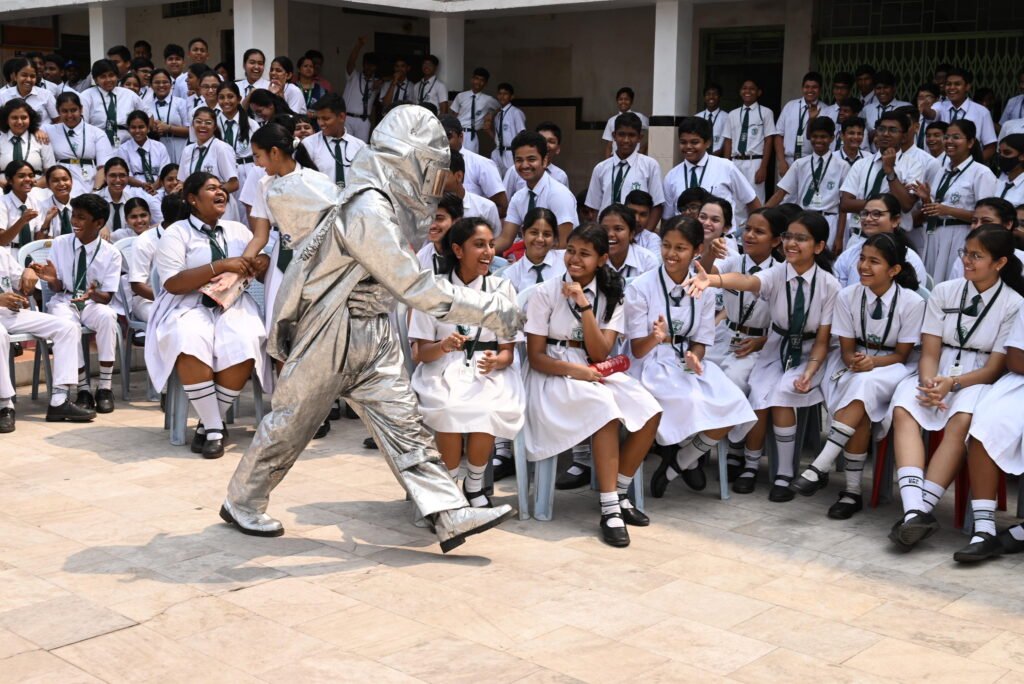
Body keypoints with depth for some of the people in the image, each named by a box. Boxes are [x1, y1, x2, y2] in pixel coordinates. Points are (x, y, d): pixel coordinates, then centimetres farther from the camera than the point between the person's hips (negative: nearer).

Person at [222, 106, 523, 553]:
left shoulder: (394, 206, 5)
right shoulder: (368, 211, -25)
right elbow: (416, 288, -27)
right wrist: (491, 311, -24)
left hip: (373, 335, 9)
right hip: (331, 334, -9)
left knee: (402, 423, 2)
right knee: (290, 424, 6)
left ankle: (450, 515, -2)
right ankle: (242, 504, 25)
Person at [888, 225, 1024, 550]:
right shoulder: (943, 292, 9)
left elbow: (995, 368, -3)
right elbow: (929, 352, 3)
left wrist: (952, 383, -19)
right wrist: (929, 383, -18)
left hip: (978, 381, -2)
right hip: (936, 377, 2)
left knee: (961, 421, -37)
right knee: (903, 409, -31)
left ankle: (919, 510, -40)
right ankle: (915, 511, -45)